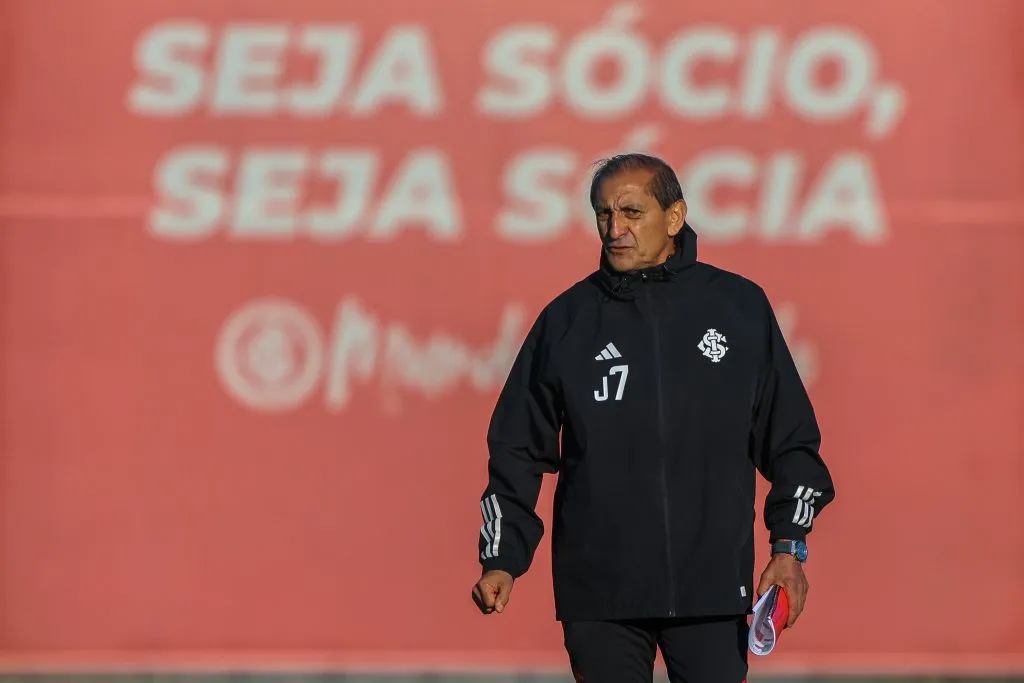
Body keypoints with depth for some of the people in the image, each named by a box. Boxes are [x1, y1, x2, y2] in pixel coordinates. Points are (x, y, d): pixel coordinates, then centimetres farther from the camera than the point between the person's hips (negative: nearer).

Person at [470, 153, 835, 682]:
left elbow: (790, 439, 10)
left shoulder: (741, 308, 6)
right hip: (598, 591, 0)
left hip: (712, 586, 0)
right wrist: (502, 559, 0)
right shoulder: (567, 320, 6)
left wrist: (789, 546, 1)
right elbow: (517, 453, 9)